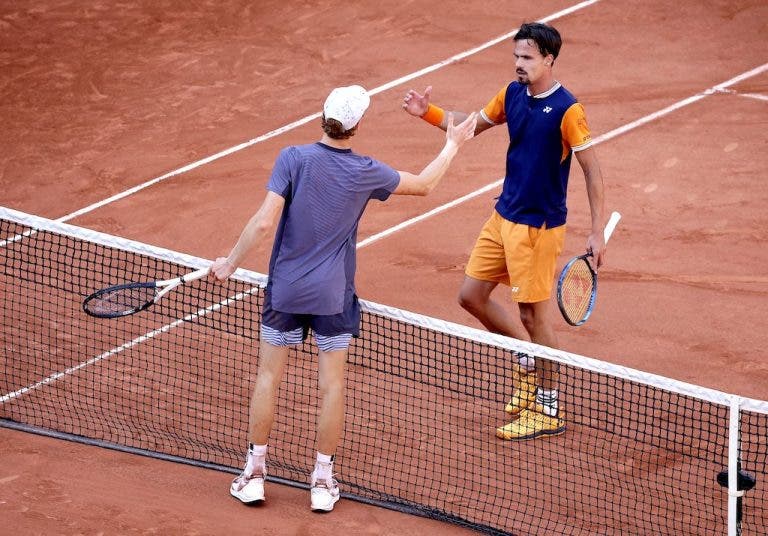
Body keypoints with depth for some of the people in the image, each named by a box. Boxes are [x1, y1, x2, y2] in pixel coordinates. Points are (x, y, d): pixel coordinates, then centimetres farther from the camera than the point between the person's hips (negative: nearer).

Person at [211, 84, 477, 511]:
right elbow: (424, 185, 10)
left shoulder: (294, 159, -12)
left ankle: (254, 475, 15)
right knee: (332, 384, 9)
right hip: (333, 296, 0)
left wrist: (231, 263, -5)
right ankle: (323, 482, 13)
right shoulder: (366, 172, -7)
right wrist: (452, 146, 25)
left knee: (269, 377, 10)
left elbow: (264, 222, -17)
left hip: (285, 289, 0)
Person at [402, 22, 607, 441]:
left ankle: (549, 412, 13)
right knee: (471, 296, 11)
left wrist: (597, 232, -17)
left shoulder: (566, 109, -19)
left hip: (538, 226, -8)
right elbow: (473, 125, 18)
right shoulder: (512, 94, 3)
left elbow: (592, 171, -15)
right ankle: (527, 358, 32)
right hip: (503, 216, 8)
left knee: (533, 315, 0)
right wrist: (428, 112, 3)